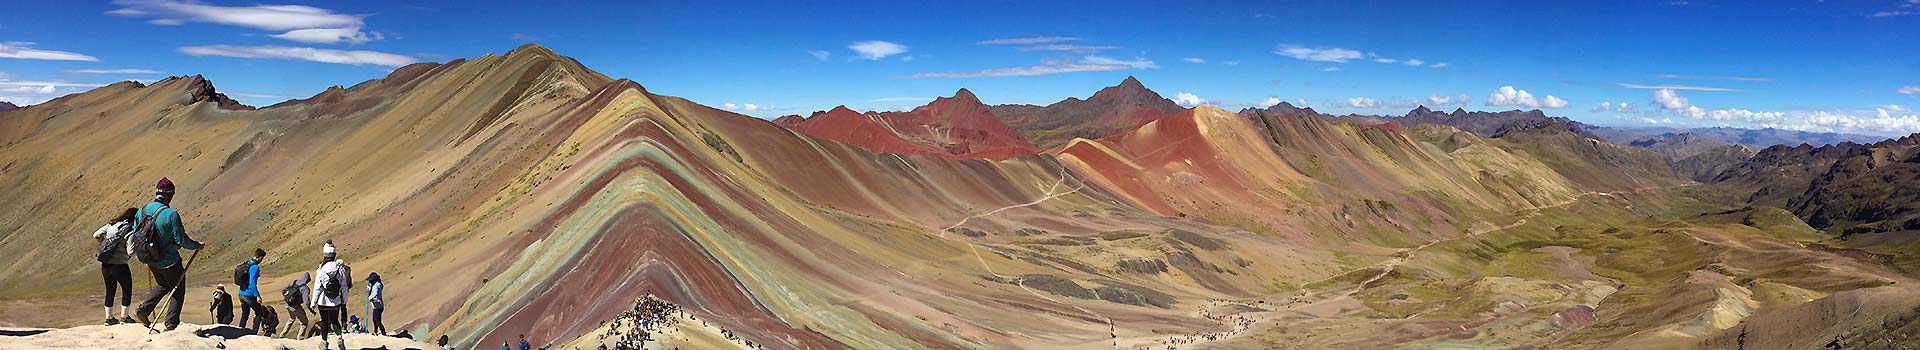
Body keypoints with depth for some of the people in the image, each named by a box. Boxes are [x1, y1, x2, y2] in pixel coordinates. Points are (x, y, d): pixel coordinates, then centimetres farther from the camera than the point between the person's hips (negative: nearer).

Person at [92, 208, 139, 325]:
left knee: (110, 290, 18)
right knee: (127, 289, 11)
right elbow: (130, 252, -21)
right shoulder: (130, 232, -16)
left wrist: (105, 243, 19)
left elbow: (96, 235, 9)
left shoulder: (111, 224, 3)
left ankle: (109, 318, 24)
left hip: (105, 264, 7)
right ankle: (124, 317, 16)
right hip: (119, 265, -7)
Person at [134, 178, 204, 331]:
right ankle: (171, 324, 10)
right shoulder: (171, 214, -24)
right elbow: (181, 240, -19)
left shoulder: (142, 211, -3)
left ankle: (143, 310, 15)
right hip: (169, 261, -6)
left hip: (151, 260, 6)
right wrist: (197, 245, 0)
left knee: (162, 285, 30)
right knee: (178, 291, 11)